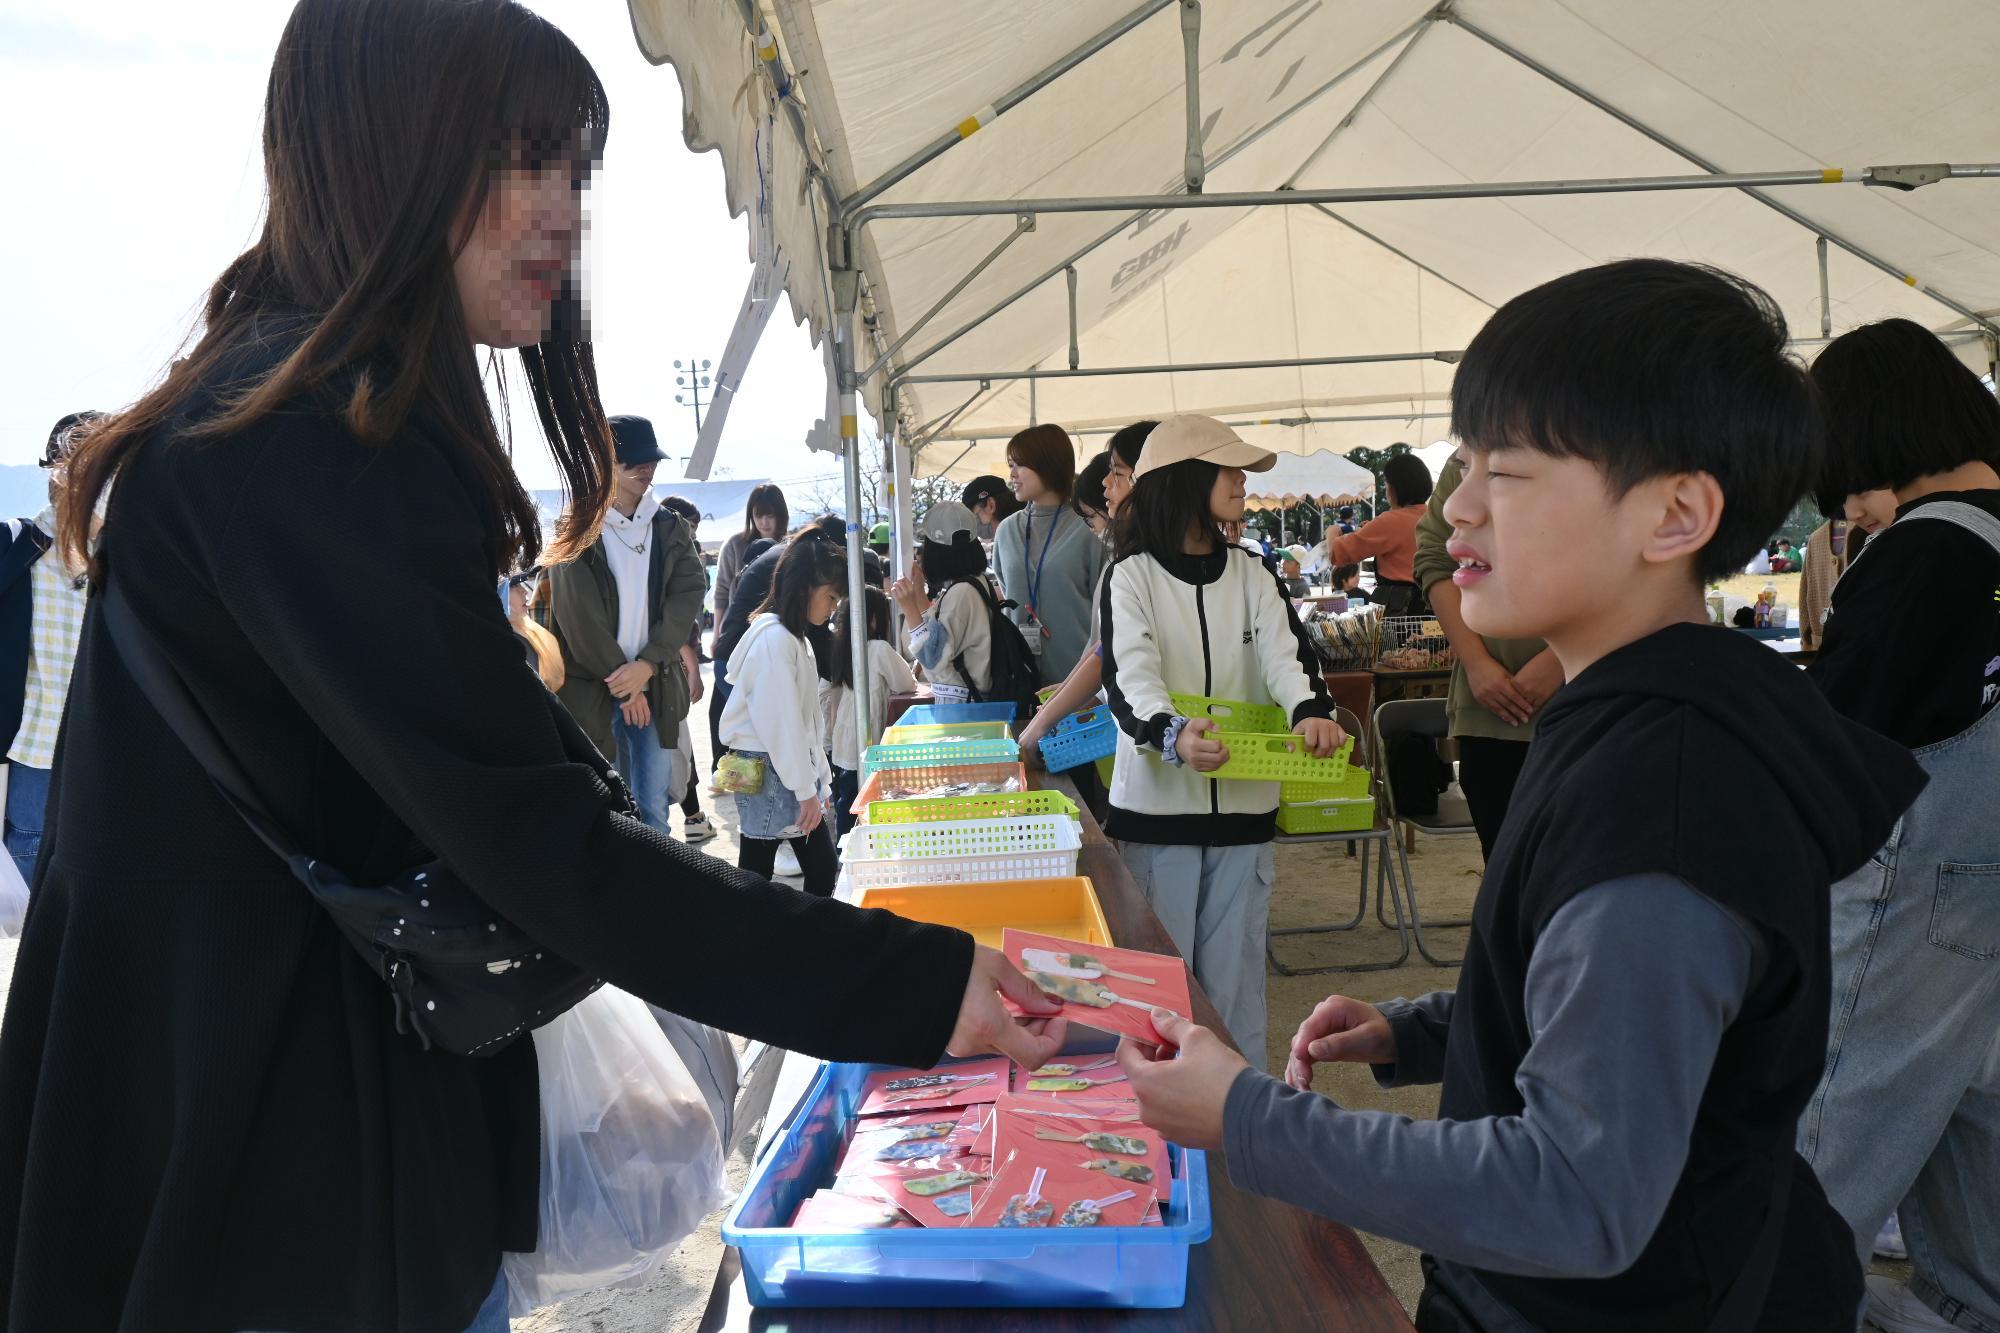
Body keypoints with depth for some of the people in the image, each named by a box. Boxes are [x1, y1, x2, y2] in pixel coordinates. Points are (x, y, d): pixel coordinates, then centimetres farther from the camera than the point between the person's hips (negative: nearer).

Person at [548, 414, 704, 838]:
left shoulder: (671, 528, 9)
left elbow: (687, 597, -1)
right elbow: (578, 616, -9)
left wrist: (647, 665, -14)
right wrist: (622, 683, -9)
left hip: (655, 686, 3)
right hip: (591, 688, -3)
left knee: (654, 810, 5)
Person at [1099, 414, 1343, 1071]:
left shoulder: (1251, 575, 10)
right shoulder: (1132, 576, -3)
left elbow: (1285, 652, -5)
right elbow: (1129, 675, -17)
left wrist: (1310, 710, -28)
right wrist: (1172, 733, -38)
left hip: (1243, 802, 3)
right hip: (1158, 802, -3)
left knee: (1235, 974, 9)